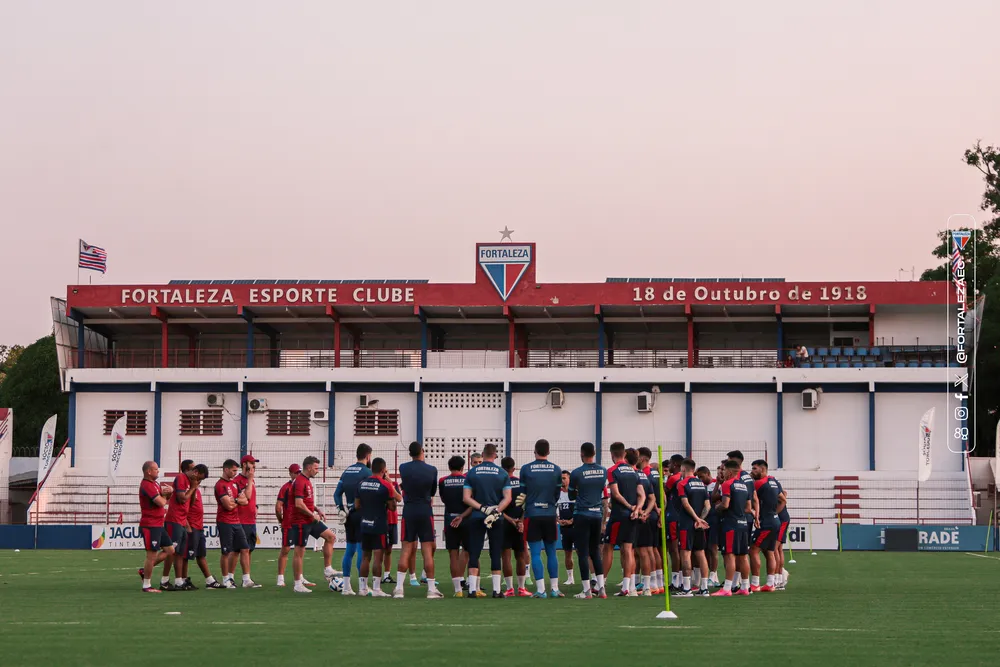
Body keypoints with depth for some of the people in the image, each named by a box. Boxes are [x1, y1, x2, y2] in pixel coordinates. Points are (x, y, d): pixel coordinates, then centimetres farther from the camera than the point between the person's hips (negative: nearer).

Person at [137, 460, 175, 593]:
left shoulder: (154, 484, 17)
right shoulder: (147, 485, -17)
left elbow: (166, 498, 16)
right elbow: (161, 502, -23)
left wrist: (169, 490, -6)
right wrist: (165, 497, 0)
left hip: (158, 525, 10)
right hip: (150, 526, -10)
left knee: (169, 550, 13)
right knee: (152, 555, -5)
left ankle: (145, 570, 20)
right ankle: (146, 586, 3)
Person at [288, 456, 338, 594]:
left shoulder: (307, 481, 14)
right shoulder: (300, 482, -18)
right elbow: (299, 504, -26)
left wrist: (317, 510, 11)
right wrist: (313, 515, -16)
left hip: (310, 520, 10)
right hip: (301, 522, -10)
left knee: (330, 536, 8)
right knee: (299, 551, -4)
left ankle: (328, 570, 10)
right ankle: (298, 584, 2)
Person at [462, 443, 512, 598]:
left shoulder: (472, 473, 2)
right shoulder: (502, 473, 0)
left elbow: (466, 497, -4)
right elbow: (507, 498, -7)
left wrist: (482, 508, -8)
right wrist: (495, 511, -13)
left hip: (476, 517, 0)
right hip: (496, 520, 0)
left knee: (474, 553, 2)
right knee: (496, 554, 6)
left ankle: (472, 589, -4)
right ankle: (496, 590, 4)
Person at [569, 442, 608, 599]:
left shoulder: (576, 473, -10)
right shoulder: (604, 472, 3)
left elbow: (571, 496, 4)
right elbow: (605, 497, 10)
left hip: (582, 515, -4)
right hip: (597, 515, 4)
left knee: (583, 553, 0)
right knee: (595, 552, 14)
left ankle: (587, 590, -2)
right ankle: (601, 588, 8)